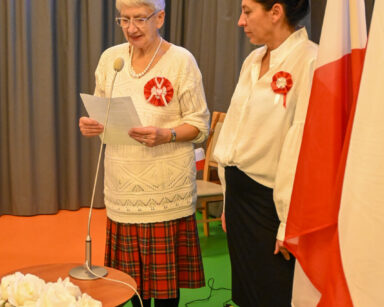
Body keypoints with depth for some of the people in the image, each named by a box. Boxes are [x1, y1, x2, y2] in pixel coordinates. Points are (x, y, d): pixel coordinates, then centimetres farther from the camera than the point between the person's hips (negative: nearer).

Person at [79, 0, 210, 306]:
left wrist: (165, 135, -21)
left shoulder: (181, 60, -4)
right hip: (123, 183, 4)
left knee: (165, 269, 2)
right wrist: (90, 126, -7)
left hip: (166, 186, -3)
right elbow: (101, 115, 15)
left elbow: (199, 124, -3)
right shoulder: (110, 58, 7)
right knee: (131, 268, 10)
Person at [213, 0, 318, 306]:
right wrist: (229, 201, 14)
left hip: (272, 200, -7)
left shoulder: (310, 61, -16)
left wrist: (290, 223, -17)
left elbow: (304, 147, -19)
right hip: (240, 194, 7)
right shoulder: (253, 60, 9)